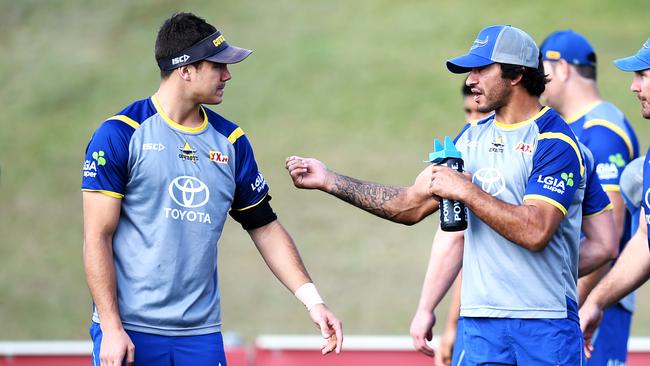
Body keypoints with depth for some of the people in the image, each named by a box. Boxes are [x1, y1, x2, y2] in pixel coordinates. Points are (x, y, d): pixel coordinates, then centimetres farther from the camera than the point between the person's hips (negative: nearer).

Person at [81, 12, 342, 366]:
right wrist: (111, 329, -13)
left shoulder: (231, 141, 10)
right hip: (130, 330, -4)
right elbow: (97, 238, -7)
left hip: (201, 333, 4)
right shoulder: (119, 134, -5)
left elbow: (265, 227, 15)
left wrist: (312, 300, 5)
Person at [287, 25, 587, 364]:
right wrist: (328, 181, 9)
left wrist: (465, 189, -17)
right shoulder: (472, 137, 15)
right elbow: (412, 207, 14)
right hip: (481, 321, 6)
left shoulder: (554, 141, -9)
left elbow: (535, 231, -21)